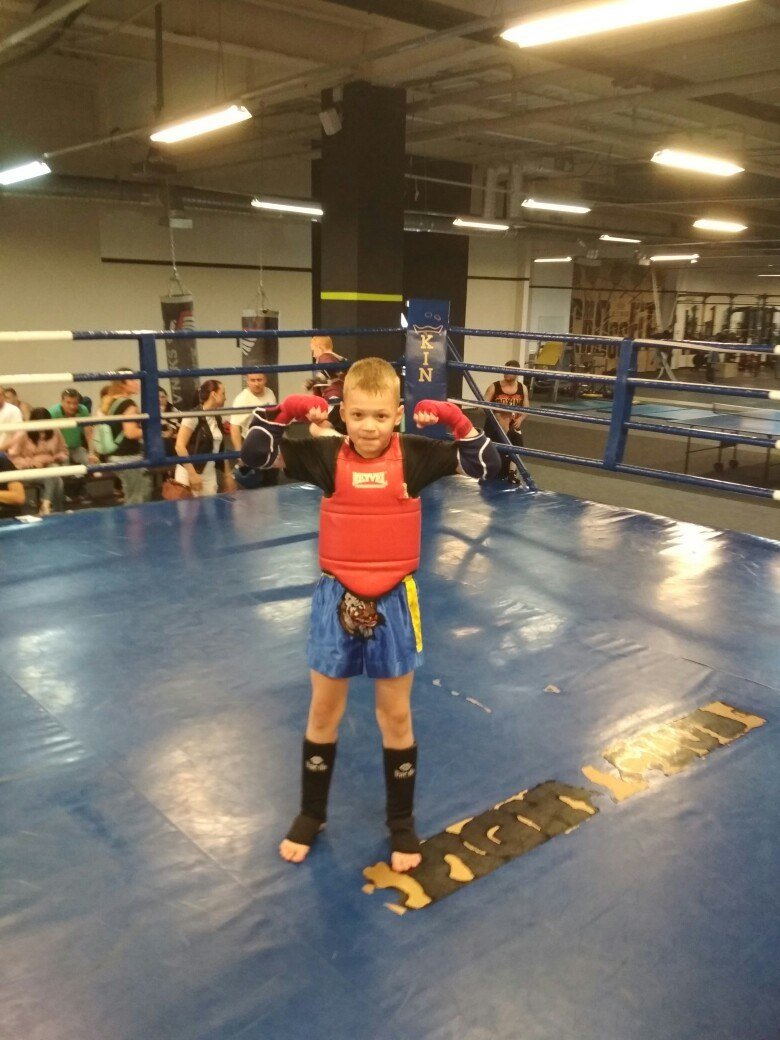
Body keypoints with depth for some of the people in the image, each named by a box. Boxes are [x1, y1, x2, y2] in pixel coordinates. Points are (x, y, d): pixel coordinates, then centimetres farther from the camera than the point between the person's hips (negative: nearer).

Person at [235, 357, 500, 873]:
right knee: (324, 712, 15)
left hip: (393, 601, 0)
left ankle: (401, 821, 33)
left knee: (396, 716, 13)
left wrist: (455, 419, -19)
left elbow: (486, 465, -7)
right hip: (337, 598, 1)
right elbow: (254, 455, -6)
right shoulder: (327, 455, -7)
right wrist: (283, 410, -19)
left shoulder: (414, 454, -7)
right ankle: (311, 813, 36)